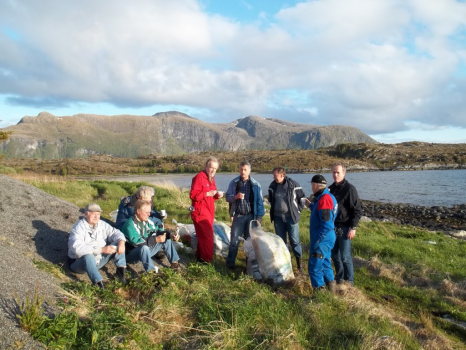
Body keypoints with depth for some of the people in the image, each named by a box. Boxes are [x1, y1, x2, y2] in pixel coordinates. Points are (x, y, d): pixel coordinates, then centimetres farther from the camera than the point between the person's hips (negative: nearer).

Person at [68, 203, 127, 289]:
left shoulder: (102, 224, 1)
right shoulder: (79, 228, -19)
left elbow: (115, 233, 2)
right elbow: (78, 248, -33)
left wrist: (121, 242, -24)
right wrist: (102, 249, -39)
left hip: (98, 260, 6)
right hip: (80, 262, -6)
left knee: (118, 244, -8)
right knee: (88, 256, -40)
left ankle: (121, 271, -15)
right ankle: (99, 284, -45)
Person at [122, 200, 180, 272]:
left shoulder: (147, 221, -1)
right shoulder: (130, 225, -23)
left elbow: (158, 230, 11)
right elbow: (136, 242, -32)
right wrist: (156, 240, -35)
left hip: (145, 252, 8)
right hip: (131, 254, -8)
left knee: (166, 240, 2)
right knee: (144, 248, -40)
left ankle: (174, 263, 6)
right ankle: (151, 271, -30)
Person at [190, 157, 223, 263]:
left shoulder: (211, 178, 15)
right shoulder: (199, 177, -13)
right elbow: (193, 195, -19)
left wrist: (217, 195, 1)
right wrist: (207, 194, -25)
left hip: (209, 212, 9)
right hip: (200, 212, -9)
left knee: (203, 236, 15)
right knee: (207, 236, -8)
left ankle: (200, 256, 27)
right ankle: (206, 259, 2)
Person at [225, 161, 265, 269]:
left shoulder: (255, 184, -2)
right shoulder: (234, 182, -1)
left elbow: (259, 201, 2)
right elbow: (227, 197, 3)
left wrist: (259, 216, -2)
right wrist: (235, 197, -18)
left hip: (251, 216, 0)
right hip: (238, 215, 0)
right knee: (234, 240, 1)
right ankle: (230, 263, 12)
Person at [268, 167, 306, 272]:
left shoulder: (294, 185, -12)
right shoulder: (273, 186, 0)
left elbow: (302, 198, 1)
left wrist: (298, 210, 1)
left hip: (291, 217, -4)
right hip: (278, 217, 4)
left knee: (294, 241, 1)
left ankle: (299, 262, 16)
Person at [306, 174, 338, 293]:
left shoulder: (324, 199, -23)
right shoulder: (326, 196, 9)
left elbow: (326, 225, -27)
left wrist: (317, 241, -22)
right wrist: (311, 205, 23)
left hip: (322, 240, -10)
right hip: (325, 239, 10)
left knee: (314, 268, -1)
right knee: (325, 264, 21)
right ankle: (331, 290, 34)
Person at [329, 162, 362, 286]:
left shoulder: (349, 189, -11)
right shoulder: (330, 188, 9)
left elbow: (358, 210, -13)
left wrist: (353, 228, -17)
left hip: (344, 228, -6)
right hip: (332, 227, 7)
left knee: (345, 256, -1)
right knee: (335, 255, 13)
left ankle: (349, 280, 14)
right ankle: (339, 278, 28)